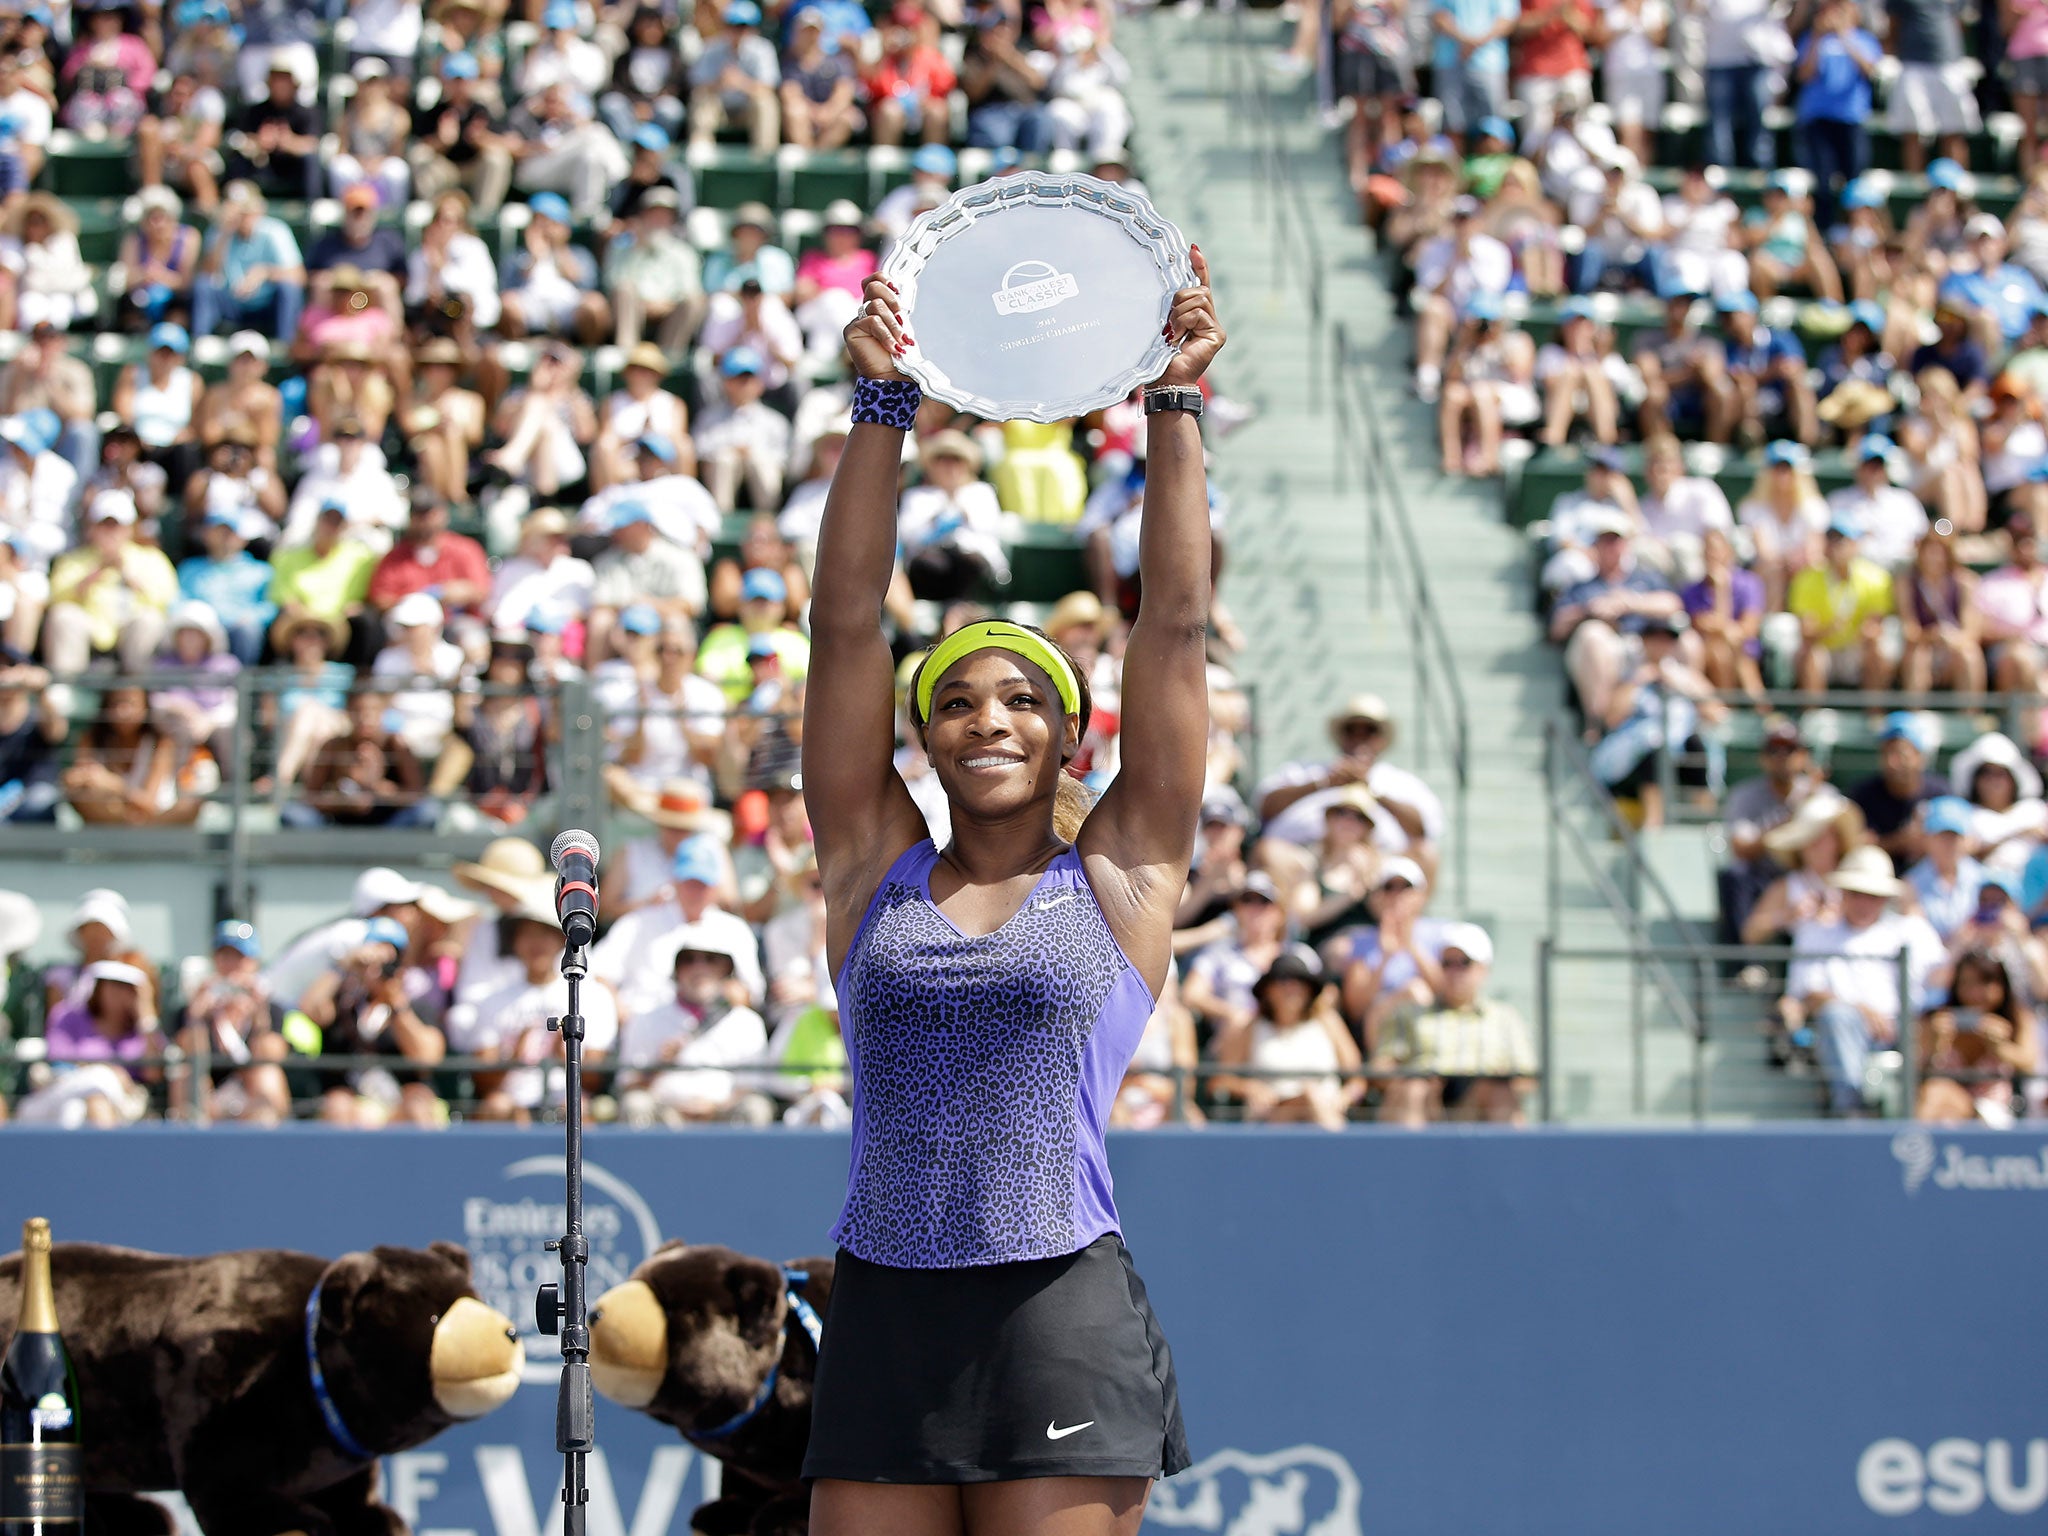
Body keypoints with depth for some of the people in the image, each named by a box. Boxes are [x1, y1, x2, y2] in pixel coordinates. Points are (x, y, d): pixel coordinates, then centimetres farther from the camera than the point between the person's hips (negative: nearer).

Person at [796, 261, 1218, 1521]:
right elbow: (850, 620, 9)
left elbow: (1175, 624, 6)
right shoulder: (875, 871, 13)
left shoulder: (1119, 880, 9)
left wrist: (1178, 403, 3)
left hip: (1061, 1319, -2)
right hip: (884, 1318, 2)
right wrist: (883, 408, 4)